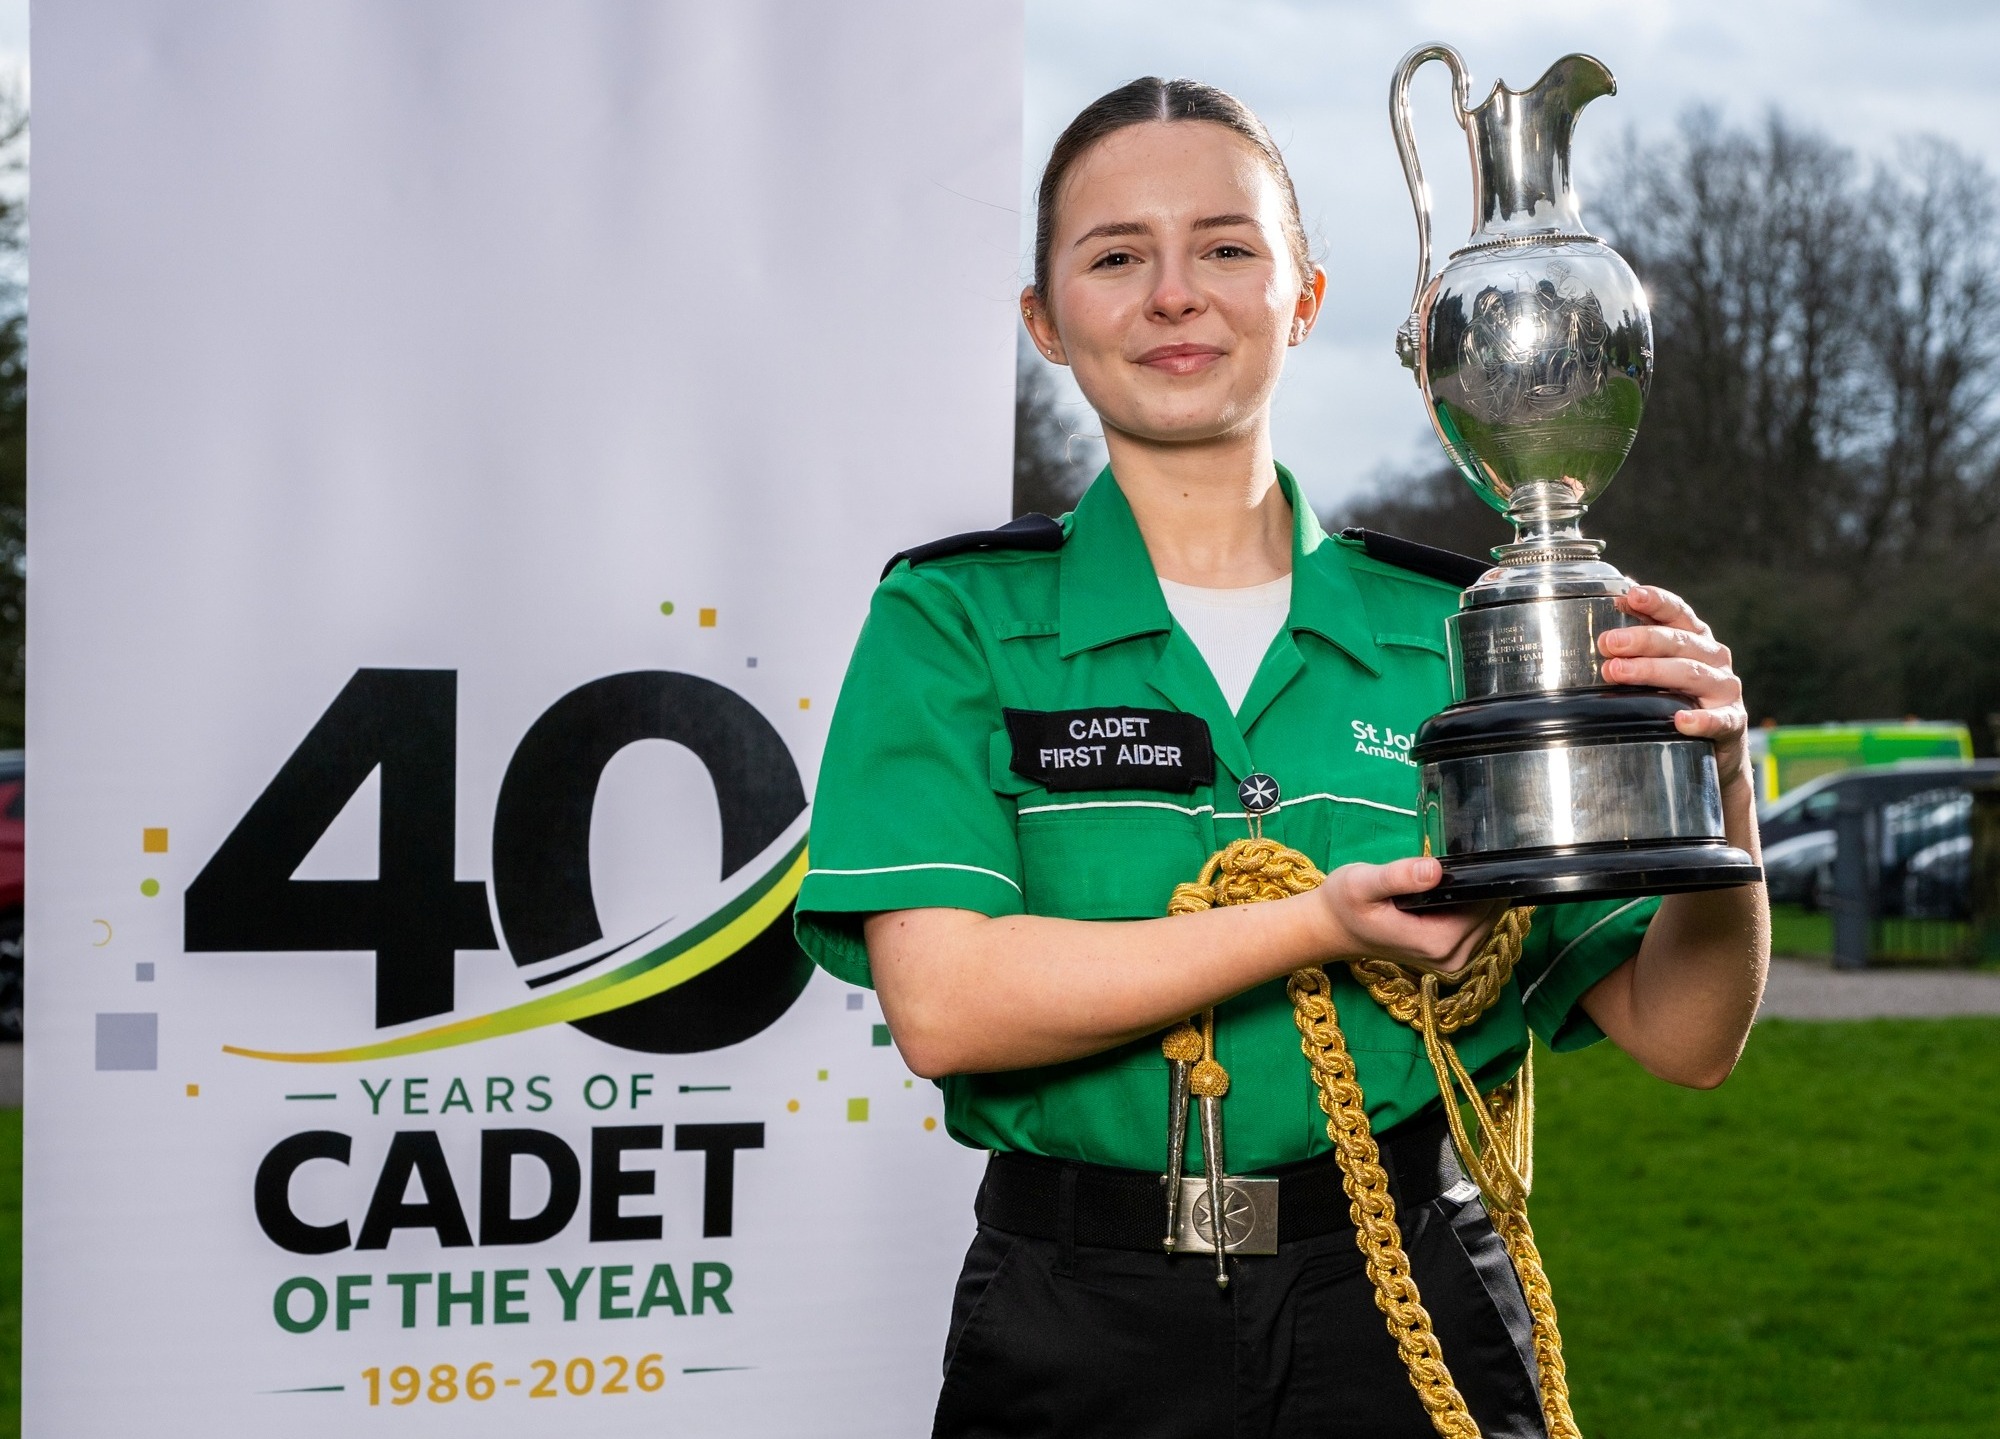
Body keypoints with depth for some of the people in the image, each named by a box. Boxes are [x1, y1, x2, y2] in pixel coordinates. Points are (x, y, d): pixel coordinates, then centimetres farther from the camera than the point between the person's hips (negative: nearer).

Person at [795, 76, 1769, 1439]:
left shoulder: (1447, 636, 3)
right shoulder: (955, 623, -2)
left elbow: (1680, 1036, 3)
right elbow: (943, 1002, -16)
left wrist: (1724, 797, -16)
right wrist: (1322, 926, -22)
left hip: (1412, 1317, 2)